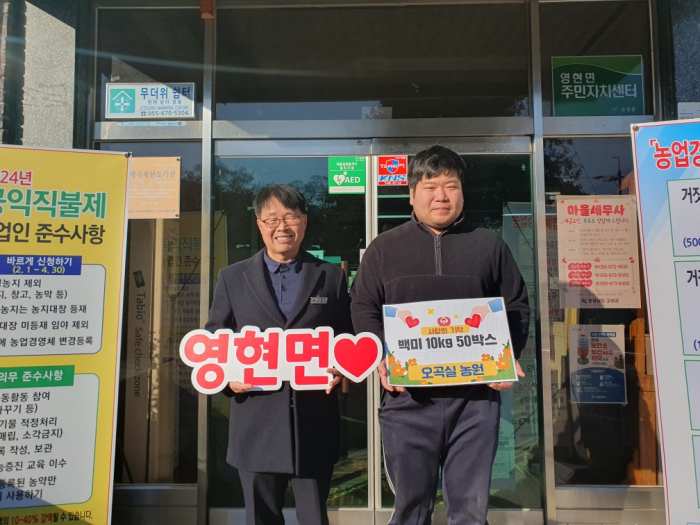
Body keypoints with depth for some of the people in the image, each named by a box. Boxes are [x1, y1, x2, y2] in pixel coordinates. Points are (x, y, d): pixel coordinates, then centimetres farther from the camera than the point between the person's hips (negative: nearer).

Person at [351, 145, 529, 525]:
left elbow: (516, 307, 12)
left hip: (476, 394, 1)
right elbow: (363, 309, 7)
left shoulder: (489, 245, 10)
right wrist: (380, 358, -9)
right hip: (407, 396, 0)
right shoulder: (383, 248, 8)